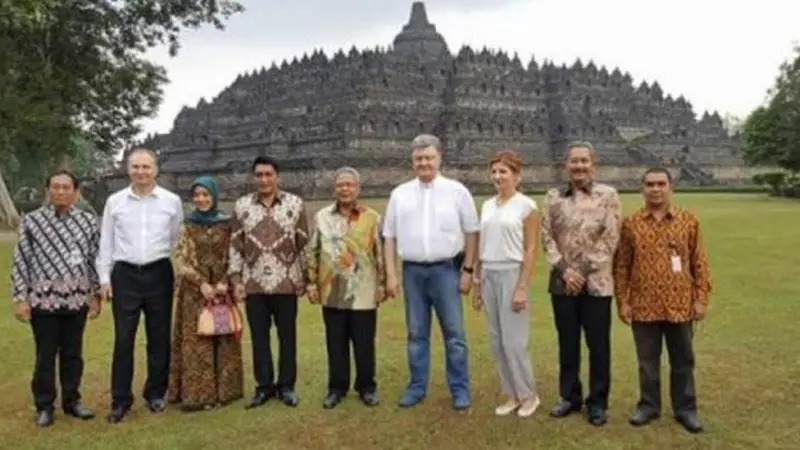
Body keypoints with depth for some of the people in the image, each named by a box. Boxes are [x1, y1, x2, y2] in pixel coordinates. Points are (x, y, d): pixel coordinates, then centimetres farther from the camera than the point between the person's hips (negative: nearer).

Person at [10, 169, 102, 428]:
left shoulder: (88, 221, 3)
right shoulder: (31, 221, -2)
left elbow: (95, 260, 6)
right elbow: (21, 262, -1)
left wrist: (95, 295, 5)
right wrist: (21, 298, -4)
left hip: (77, 299, 2)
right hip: (43, 299, -2)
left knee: (73, 353, 12)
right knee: (46, 355, 7)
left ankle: (72, 401, 27)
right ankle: (44, 406, 22)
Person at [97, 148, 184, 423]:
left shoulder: (172, 201, 1)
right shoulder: (115, 201, 4)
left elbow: (178, 241, 6)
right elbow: (106, 243, 8)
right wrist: (104, 278, 4)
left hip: (159, 273, 0)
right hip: (125, 274, 0)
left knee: (159, 337, 8)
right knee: (123, 339, 2)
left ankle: (155, 393, 23)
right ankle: (120, 399, 13)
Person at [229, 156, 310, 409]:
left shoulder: (295, 204, 0)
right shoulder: (242, 206, 4)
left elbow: (304, 244, 2)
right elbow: (235, 245, 5)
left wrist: (304, 278, 0)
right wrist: (236, 279, 0)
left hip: (286, 283, -1)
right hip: (253, 284, 2)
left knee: (287, 336, 7)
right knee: (259, 336, 9)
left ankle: (286, 386, 20)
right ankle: (264, 385, 22)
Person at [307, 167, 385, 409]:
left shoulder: (372, 218, 0)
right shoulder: (322, 217, 4)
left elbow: (380, 254, 2)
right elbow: (313, 253, 7)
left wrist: (381, 284, 0)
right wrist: (312, 283, 4)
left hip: (363, 293, -1)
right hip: (332, 293, 2)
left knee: (364, 344, 7)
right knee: (336, 344, 10)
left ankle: (366, 387, 22)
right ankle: (337, 387, 23)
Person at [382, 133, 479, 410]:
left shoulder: (457, 191, -1)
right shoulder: (399, 194, 6)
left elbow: (471, 232, 1)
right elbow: (390, 236, 8)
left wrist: (468, 270, -4)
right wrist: (390, 274, 3)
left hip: (446, 269, -2)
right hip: (412, 271, 2)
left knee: (454, 333, 3)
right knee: (417, 333, 11)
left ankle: (460, 389, 13)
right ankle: (417, 387, 22)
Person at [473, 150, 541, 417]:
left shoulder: (526, 206, -6)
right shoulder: (487, 206, 10)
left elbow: (531, 250, -9)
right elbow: (481, 247, 12)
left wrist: (522, 287, -14)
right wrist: (477, 282, 11)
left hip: (512, 274, -6)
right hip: (489, 275, 6)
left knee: (513, 341, -3)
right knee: (497, 341, 9)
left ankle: (529, 395, 16)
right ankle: (512, 395, 21)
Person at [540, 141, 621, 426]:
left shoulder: (608, 195, -1)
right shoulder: (553, 197, 6)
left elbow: (610, 239, -5)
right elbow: (547, 236, 1)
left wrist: (584, 272, -10)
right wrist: (564, 270, -10)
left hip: (596, 283, -2)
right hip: (562, 283, 2)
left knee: (599, 346, 6)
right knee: (567, 344, 13)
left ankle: (597, 402, 20)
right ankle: (569, 396, 28)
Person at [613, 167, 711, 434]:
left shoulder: (689, 221, 1)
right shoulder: (630, 223, 0)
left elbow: (699, 262, 3)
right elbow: (621, 266, 2)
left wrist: (701, 299, -1)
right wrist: (622, 301, -2)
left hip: (680, 305, 0)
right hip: (643, 306, 0)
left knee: (682, 360, 12)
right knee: (647, 360, 12)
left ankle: (685, 408, 26)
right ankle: (649, 405, 28)